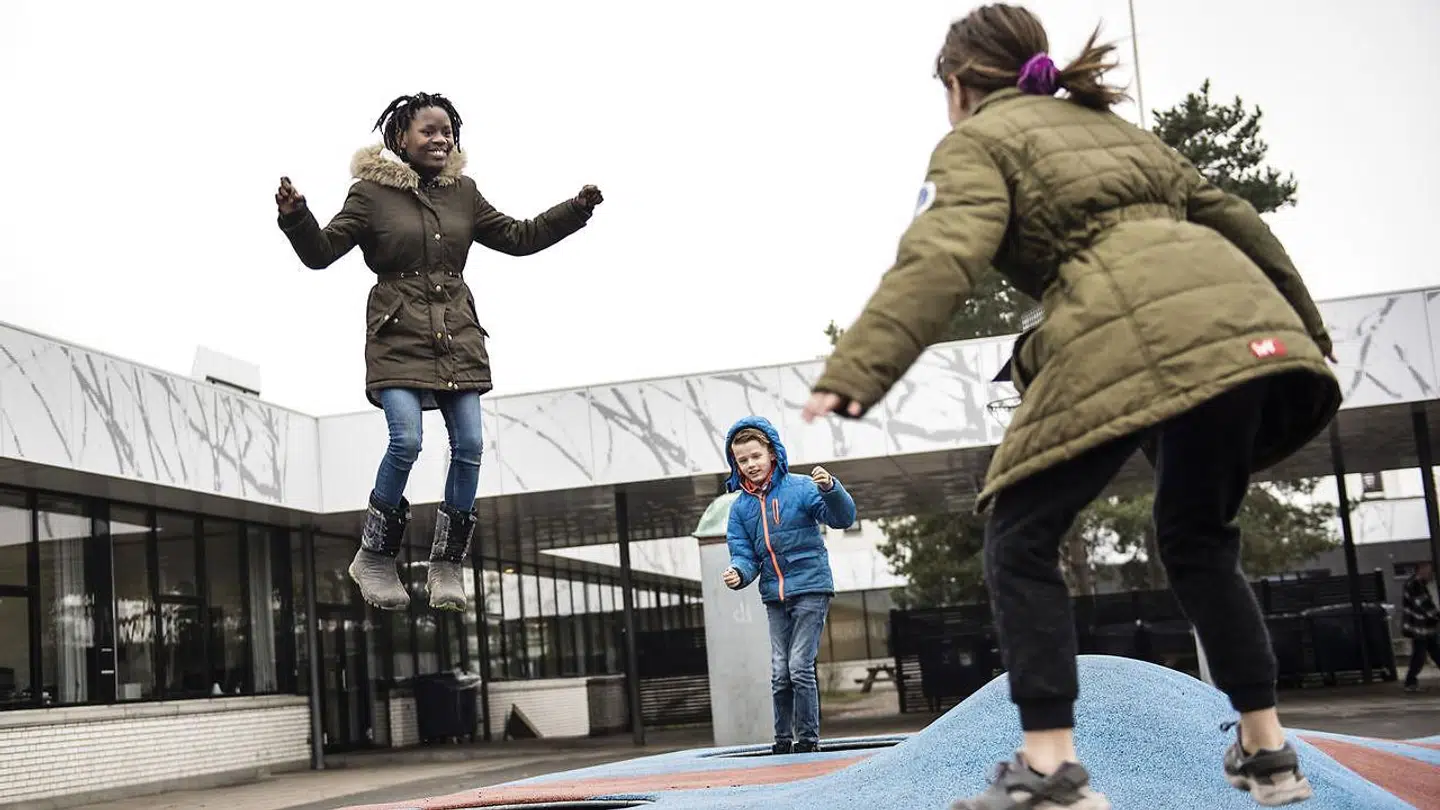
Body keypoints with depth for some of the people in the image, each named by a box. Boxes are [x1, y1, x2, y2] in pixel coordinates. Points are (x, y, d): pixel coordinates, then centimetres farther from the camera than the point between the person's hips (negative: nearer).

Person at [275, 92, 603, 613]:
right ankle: (374, 558, 1)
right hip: (399, 334, -4)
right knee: (406, 440, -20)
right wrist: (296, 217, -21)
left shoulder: (463, 193, 14)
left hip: (457, 334, 4)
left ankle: (447, 565, 9)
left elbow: (517, 238, 20)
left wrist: (576, 209, 13)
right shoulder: (371, 192, 1)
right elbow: (321, 252, -2)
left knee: (469, 445, -6)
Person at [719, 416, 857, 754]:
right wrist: (738, 574, -16)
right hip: (774, 597, 5)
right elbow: (744, 553, 6)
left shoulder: (800, 488, -7)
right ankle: (783, 736, 19)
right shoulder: (741, 507, 7)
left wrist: (830, 488, -32)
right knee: (779, 672, 7)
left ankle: (808, 736, 3)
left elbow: (843, 518, -13)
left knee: (800, 666, -8)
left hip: (810, 589, -4)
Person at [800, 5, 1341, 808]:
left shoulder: (977, 141, 13)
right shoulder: (1114, 125, 33)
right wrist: (1309, 332, 45)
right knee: (1199, 538, 23)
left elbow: (942, 259, -8)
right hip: (1243, 320, 7)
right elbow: (1235, 218, 35)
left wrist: (854, 371, -18)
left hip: (1134, 337, -7)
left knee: (1021, 537, 3)